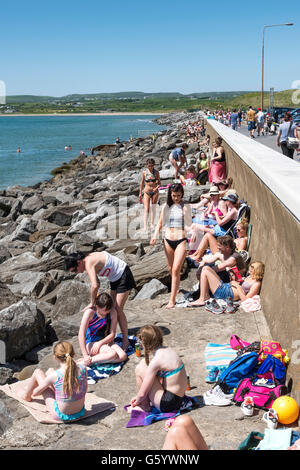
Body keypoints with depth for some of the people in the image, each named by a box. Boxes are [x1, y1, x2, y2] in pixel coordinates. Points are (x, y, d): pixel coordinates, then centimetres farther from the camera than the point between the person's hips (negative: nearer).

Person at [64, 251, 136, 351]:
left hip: (123, 276, -10)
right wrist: (95, 299, 4)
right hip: (115, 278, 10)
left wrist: (92, 303, -29)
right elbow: (97, 283, 10)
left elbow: (94, 285, -39)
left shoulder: (89, 263, -27)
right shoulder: (89, 259, 2)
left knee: (118, 310, -7)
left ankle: (125, 341, 3)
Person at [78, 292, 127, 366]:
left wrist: (99, 343, -20)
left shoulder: (113, 312, -7)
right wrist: (85, 355, -29)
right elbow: (81, 334, -23)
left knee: (123, 356, -23)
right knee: (112, 354, -31)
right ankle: (86, 361, -21)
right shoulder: (90, 312, -17)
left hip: (105, 341, 5)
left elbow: (112, 334, -5)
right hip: (91, 343, -5)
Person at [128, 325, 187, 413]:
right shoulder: (167, 349, 4)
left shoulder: (156, 360, -23)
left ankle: (145, 406, 6)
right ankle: (147, 401, 17)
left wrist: (136, 402, 5)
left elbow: (142, 394, -18)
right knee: (144, 362, 13)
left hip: (167, 404, -9)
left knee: (139, 369, -9)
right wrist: (138, 397, 19)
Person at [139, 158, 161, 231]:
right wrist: (140, 193, 9)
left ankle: (152, 223, 28)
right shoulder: (144, 172, 0)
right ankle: (145, 226, -17)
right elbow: (142, 183, 9)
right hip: (147, 192, -1)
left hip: (155, 192, 1)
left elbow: (159, 183, 4)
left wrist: (157, 187, -17)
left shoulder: (156, 172, -1)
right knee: (146, 209, -11)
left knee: (153, 208, 11)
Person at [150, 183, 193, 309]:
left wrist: (185, 213, -20)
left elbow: (189, 226, -4)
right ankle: (176, 288, 37)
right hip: (168, 241, 4)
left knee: (176, 270, -12)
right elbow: (160, 224, 14)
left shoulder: (186, 207, 0)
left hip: (181, 241, -4)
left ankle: (172, 300, -11)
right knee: (171, 269, 13)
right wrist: (155, 236, 0)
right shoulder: (166, 206, 9)